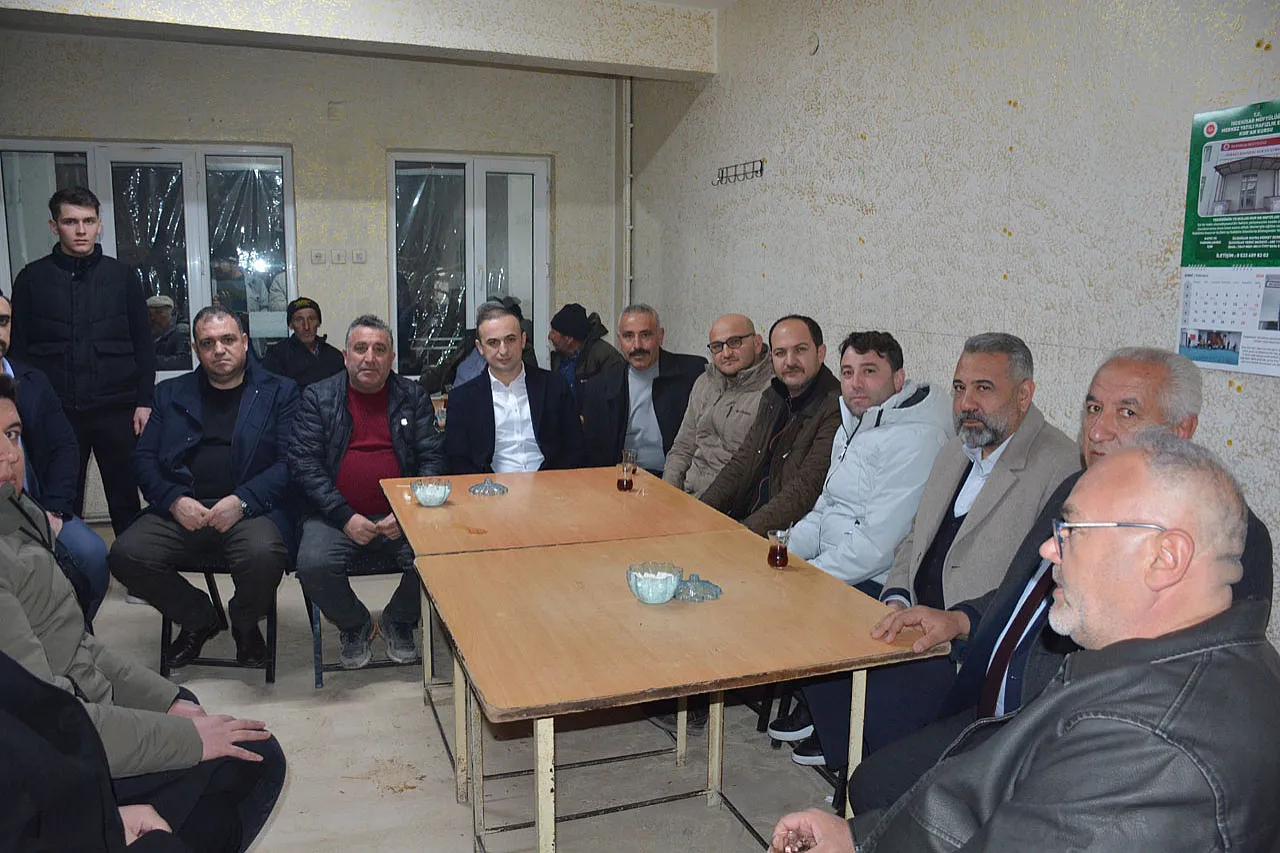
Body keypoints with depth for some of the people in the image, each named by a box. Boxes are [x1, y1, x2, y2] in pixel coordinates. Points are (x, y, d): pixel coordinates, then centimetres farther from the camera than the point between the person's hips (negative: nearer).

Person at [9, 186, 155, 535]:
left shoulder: (121, 276, 6)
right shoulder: (32, 278, 6)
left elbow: (143, 344, 6)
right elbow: (19, 349, 7)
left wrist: (144, 401, -1)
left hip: (116, 410, 0)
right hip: (56, 412, 0)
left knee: (126, 501, 5)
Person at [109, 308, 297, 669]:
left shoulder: (279, 392, 9)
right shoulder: (170, 393, 19)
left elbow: (289, 461, -2)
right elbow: (144, 457, 12)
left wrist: (242, 500, -15)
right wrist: (174, 500, -7)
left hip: (251, 508, -3)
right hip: (181, 509, 4)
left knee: (264, 554, -34)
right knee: (126, 555, -22)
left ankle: (245, 623, 4)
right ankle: (198, 618, 7)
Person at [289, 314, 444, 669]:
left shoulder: (414, 397, 9)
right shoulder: (318, 397, 6)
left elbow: (433, 460, 3)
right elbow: (303, 463, -3)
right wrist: (346, 517, -13)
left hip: (401, 516, 1)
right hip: (336, 516, 0)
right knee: (313, 564, -28)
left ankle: (398, 621, 8)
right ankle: (355, 626, 6)